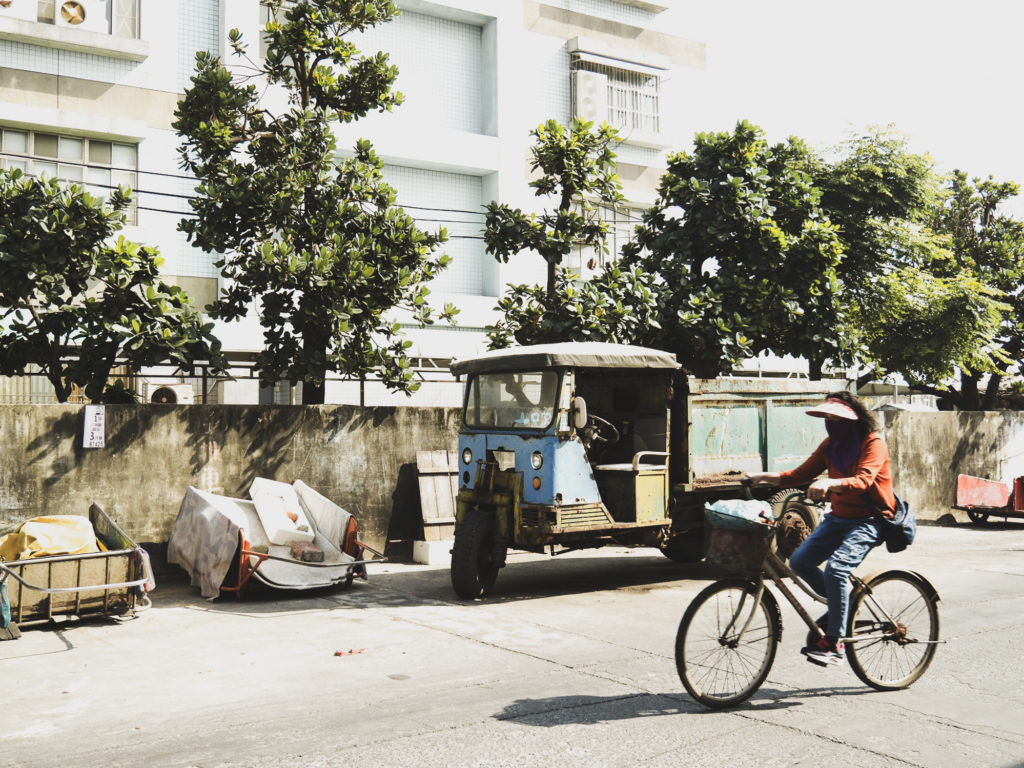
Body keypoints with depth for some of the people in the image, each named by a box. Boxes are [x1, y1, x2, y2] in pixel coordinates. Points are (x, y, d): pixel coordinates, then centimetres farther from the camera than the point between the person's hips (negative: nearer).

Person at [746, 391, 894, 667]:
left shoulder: (873, 444, -13)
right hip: (839, 517, 7)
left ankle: (834, 643, -19)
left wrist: (829, 483, -49)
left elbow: (862, 480, -31)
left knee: (835, 568, -27)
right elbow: (802, 474, 6)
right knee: (799, 562, -8)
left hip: (870, 521, -7)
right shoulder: (832, 444, 8)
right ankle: (843, 605, 16)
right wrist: (764, 476, -7)